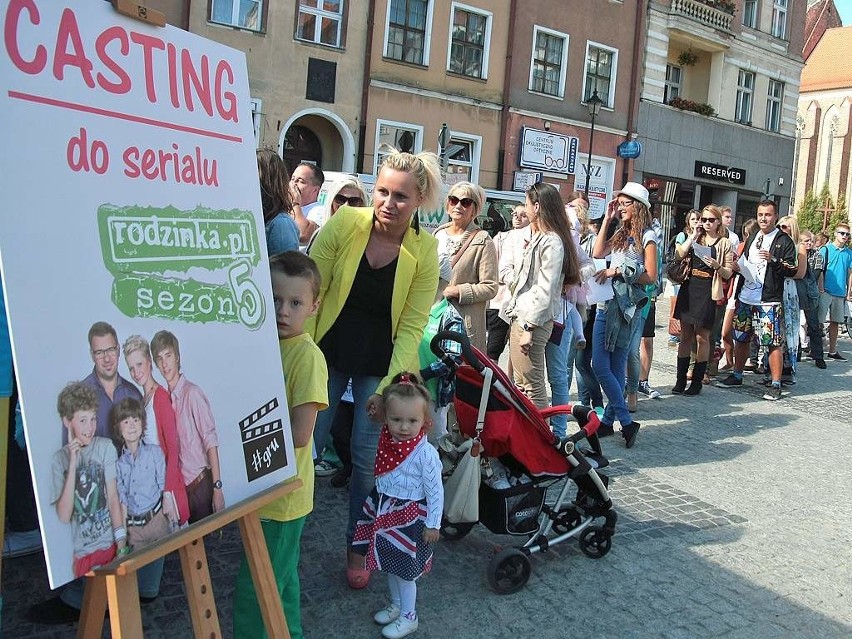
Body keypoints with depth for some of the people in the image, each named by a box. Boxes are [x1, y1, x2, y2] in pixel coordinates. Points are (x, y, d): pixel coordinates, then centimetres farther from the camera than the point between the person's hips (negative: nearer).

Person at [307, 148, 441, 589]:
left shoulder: (425, 250, -13)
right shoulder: (345, 223, -14)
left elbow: (412, 326, -11)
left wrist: (387, 386, -16)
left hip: (381, 365, 0)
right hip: (329, 354, 1)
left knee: (368, 457, 7)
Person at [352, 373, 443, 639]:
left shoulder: (425, 453, -25)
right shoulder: (387, 444, -6)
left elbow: (435, 491, -17)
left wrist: (432, 525, -13)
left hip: (409, 516, -7)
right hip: (384, 511, 7)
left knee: (405, 568, 8)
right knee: (389, 563, 21)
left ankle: (408, 616, 27)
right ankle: (396, 604, 43)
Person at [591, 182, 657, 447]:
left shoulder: (647, 236, -4)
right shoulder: (621, 233, 18)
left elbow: (651, 276, -9)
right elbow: (598, 252, 8)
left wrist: (619, 271, -16)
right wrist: (607, 220, 9)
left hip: (626, 306, -7)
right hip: (607, 303, 7)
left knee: (603, 367, -10)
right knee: (614, 366, 5)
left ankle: (617, 421, 0)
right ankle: (619, 421, 11)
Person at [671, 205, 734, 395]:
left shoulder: (724, 243, 4)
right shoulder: (696, 239, 14)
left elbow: (728, 273, 0)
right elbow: (679, 255, -3)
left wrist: (717, 266, -18)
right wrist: (693, 236, -4)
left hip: (708, 292, -4)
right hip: (689, 289, 4)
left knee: (702, 337, 2)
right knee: (685, 336, 6)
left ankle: (697, 381, 9)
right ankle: (680, 380, 11)